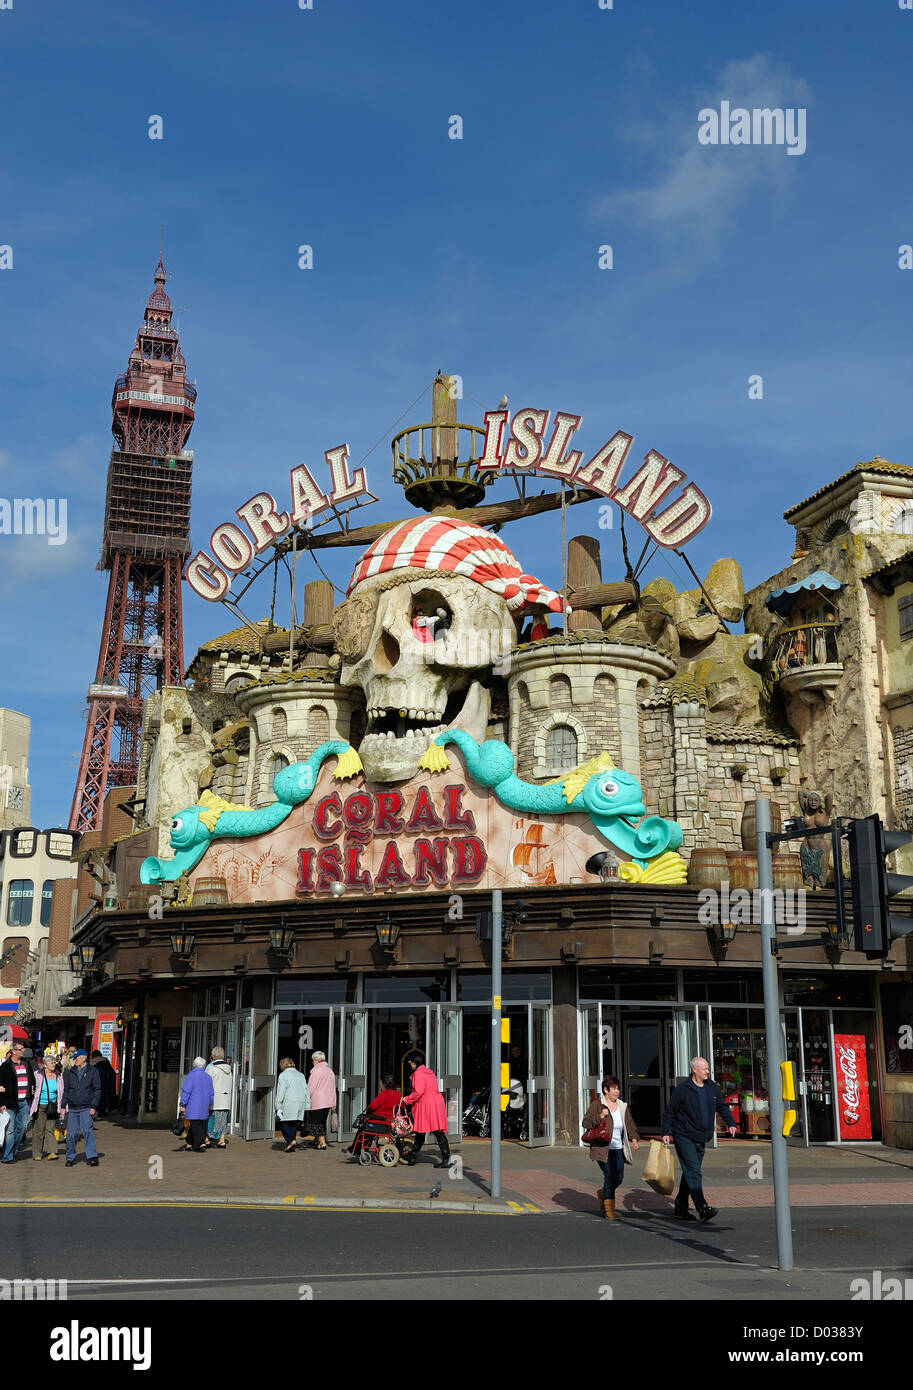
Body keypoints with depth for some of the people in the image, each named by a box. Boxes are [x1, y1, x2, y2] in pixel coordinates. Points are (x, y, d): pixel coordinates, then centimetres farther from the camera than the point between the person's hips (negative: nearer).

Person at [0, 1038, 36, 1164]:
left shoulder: (26, 1064, 13)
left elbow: (32, 1080, 23)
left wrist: (31, 1096, 13)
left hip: (24, 1102, 5)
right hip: (11, 1103, -5)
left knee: (22, 1127, 8)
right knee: (10, 1129, -4)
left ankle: (13, 1152, 22)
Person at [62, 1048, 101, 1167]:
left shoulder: (92, 1071, 2)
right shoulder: (70, 1072, 11)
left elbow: (97, 1090, 1)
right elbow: (65, 1090, 17)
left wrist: (93, 1106, -7)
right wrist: (64, 1106, 9)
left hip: (86, 1108, -3)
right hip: (72, 1108, 4)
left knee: (88, 1131, -14)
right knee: (71, 1133, 4)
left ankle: (92, 1156, -13)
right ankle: (70, 1157, 17)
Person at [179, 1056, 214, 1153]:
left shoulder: (191, 1075, -7)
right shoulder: (208, 1078, 10)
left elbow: (186, 1091, -12)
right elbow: (211, 1094, 15)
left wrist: (183, 1104, -7)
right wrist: (209, 1105, 25)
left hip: (193, 1106, -5)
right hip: (204, 1108, 5)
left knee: (196, 1126, -4)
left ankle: (201, 1144, -13)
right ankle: (190, 1145, 10)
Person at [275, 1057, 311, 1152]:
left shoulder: (283, 1075, 1)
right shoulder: (301, 1075, 20)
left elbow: (281, 1091, -8)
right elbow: (306, 1091, 18)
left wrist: (278, 1105, -6)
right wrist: (307, 1106, 18)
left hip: (289, 1103, -6)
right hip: (301, 1102, 6)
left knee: (284, 1124, 1)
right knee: (294, 1125, 9)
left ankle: (290, 1140, -18)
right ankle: (291, 1147, 7)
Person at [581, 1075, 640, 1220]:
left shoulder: (622, 1106, 11)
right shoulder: (597, 1105, -4)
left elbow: (629, 1124, 7)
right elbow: (585, 1122, -7)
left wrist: (634, 1139, -9)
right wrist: (600, 1117, -21)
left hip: (618, 1149, 5)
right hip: (602, 1148, -5)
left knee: (619, 1178, 4)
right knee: (610, 1175, -12)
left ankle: (603, 1193, 34)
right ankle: (609, 1209, 1)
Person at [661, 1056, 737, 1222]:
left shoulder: (712, 1088, 8)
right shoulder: (682, 1089, -9)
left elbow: (722, 1107, 20)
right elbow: (669, 1112, -3)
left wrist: (730, 1123, 8)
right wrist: (666, 1132, -7)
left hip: (701, 1139, 6)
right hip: (684, 1137, -6)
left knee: (690, 1173, 11)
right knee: (693, 1172, -14)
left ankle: (680, 1208, 20)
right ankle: (703, 1209, -20)